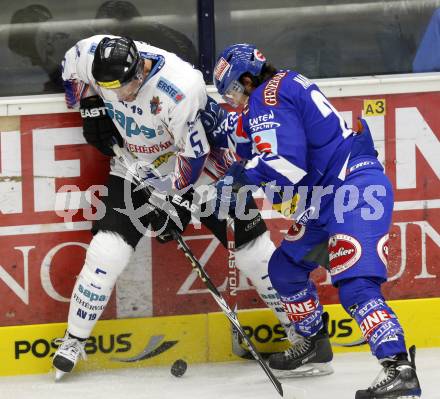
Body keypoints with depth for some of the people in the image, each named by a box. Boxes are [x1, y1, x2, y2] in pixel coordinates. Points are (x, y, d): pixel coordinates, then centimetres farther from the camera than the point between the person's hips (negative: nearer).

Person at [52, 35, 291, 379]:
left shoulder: (180, 89, -36)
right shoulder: (94, 55, -22)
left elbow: (195, 154, -25)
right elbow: (71, 68, 4)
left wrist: (171, 200, -20)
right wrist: (91, 109, -1)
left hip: (202, 165, -3)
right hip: (137, 166, 3)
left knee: (251, 246, -1)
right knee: (106, 251, -9)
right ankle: (74, 340, 6)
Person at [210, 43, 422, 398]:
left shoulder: (266, 97, -12)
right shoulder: (283, 87, 19)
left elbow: (284, 164, -24)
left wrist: (238, 181, -13)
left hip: (356, 192, -11)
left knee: (355, 285, -23)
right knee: (287, 267, 22)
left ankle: (399, 369, -34)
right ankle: (314, 348, 35)